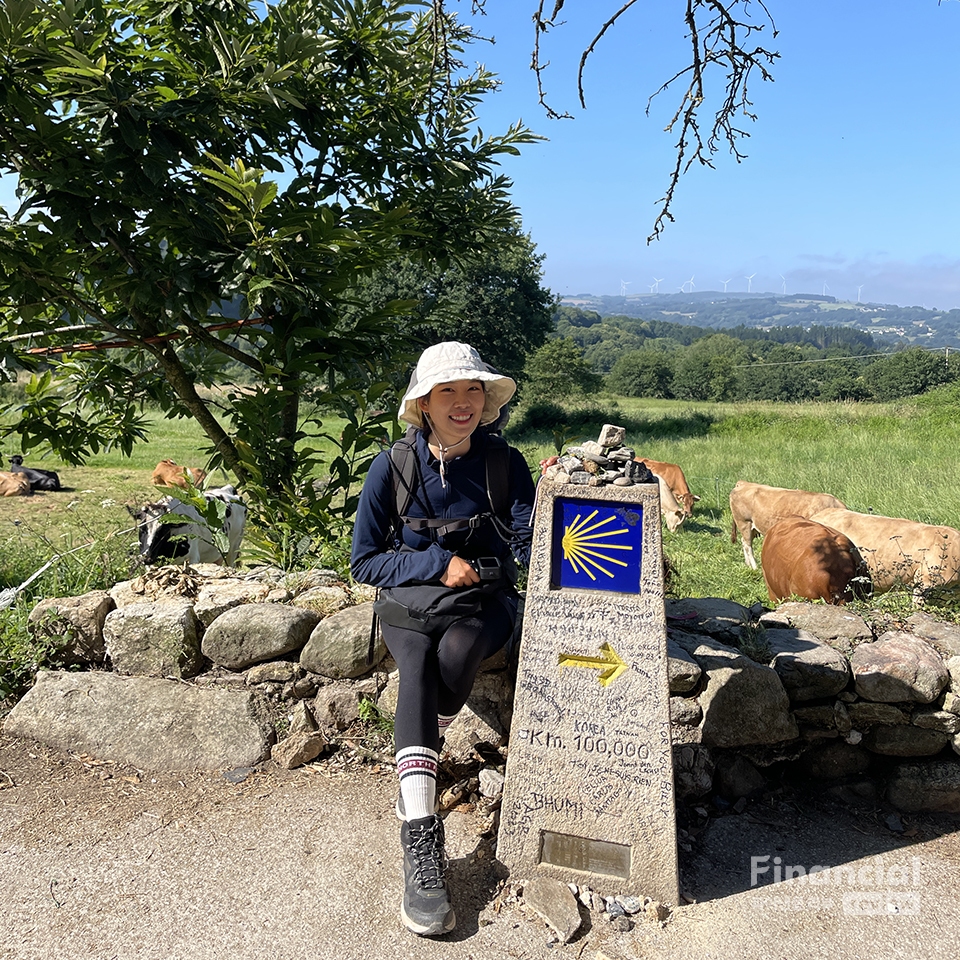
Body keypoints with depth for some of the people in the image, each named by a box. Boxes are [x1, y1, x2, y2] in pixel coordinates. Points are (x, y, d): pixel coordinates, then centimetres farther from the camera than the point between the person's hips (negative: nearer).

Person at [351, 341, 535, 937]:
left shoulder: (506, 464, -6)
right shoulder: (393, 469, -7)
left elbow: (529, 550, -13)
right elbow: (365, 562, -4)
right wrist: (437, 563, -18)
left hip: (484, 601, 0)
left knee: (458, 649, -32)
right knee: (418, 664, -31)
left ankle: (413, 781, -8)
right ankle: (421, 840, -32)